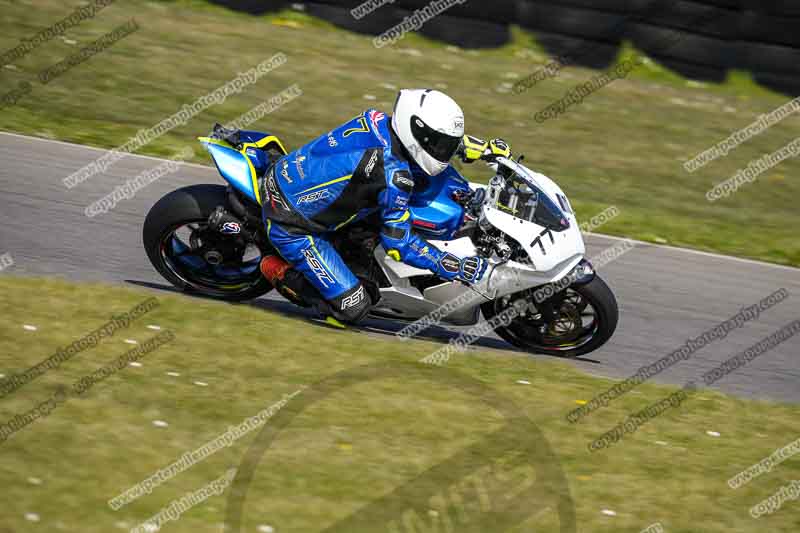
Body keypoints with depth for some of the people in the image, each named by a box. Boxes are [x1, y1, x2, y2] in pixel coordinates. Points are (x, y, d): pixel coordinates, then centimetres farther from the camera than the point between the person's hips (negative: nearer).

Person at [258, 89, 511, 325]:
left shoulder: (378, 121, -6)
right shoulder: (394, 177, -28)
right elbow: (398, 242, -21)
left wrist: (484, 147, 12)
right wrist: (456, 268, -18)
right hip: (290, 225, -8)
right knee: (353, 308, -10)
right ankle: (281, 270, 4)